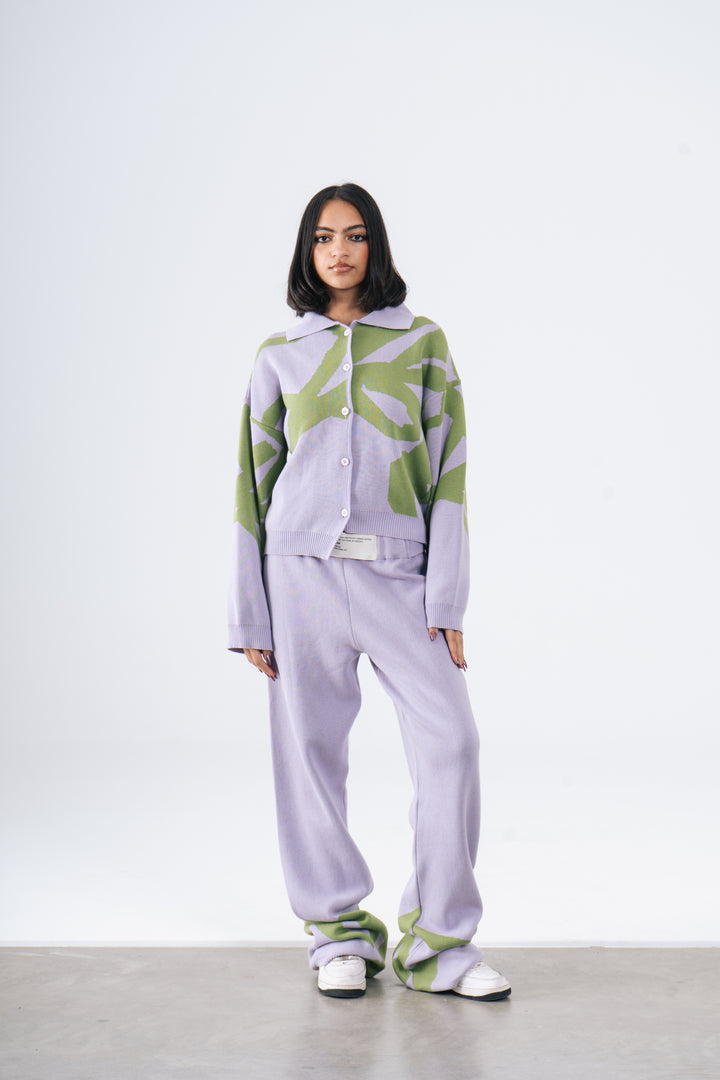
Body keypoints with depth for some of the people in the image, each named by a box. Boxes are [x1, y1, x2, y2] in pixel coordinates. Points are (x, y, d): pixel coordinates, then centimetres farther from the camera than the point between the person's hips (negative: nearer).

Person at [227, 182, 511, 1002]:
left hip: (398, 571, 0)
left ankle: (438, 941, 3)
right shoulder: (280, 355, 10)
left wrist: (446, 601, -4)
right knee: (311, 748, 1)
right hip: (304, 566, 1)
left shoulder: (422, 343, 8)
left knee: (450, 740, -9)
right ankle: (340, 932, 15)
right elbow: (255, 481, 10)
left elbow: (446, 471, 4)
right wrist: (249, 614, 4)